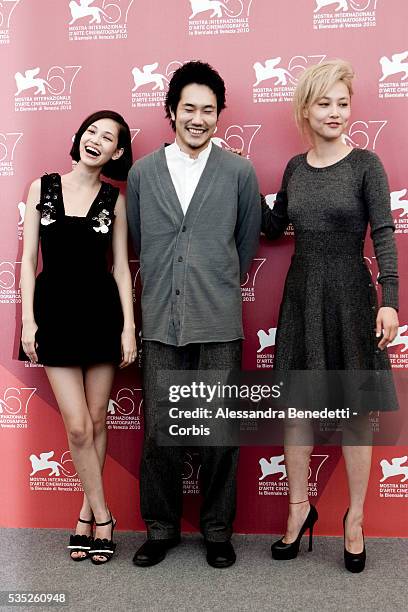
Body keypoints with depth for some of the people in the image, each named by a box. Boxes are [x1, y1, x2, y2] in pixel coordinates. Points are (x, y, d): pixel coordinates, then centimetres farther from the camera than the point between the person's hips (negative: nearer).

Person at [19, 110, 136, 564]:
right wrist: (28, 319, -4)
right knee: (77, 426, -3)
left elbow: (121, 267, 3)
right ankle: (102, 517, 15)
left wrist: (129, 326, -4)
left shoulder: (115, 200, 3)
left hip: (101, 312, 1)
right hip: (55, 311, 0)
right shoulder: (43, 187, 3)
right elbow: (29, 258, 2)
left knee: (97, 422, 8)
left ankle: (88, 514, 27)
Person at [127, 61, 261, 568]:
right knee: (158, 433, 7)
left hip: (219, 325, -1)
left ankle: (217, 530, 26)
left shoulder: (239, 172, 4)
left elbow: (247, 241, 12)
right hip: (161, 323, 2)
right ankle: (161, 528, 27)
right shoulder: (141, 173, 9)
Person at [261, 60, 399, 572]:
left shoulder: (365, 164, -4)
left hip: (349, 295, -4)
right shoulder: (294, 168, 8)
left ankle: (355, 518, 21)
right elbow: (273, 226, 16)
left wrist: (389, 300, -19)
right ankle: (299, 506, 26)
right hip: (301, 295, 4)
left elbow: (384, 235, -10)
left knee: (354, 409, 5)